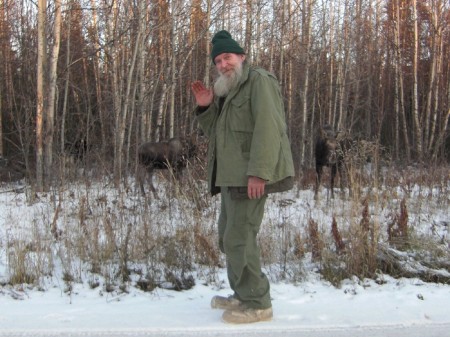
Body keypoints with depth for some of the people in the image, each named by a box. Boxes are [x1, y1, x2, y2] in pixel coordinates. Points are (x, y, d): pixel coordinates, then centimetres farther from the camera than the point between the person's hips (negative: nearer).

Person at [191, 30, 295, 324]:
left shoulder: (259, 80, -9)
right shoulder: (229, 91, 21)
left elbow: (269, 128, -21)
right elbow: (216, 133, 20)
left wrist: (258, 172, -28)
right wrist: (207, 107, 2)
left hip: (251, 177, -10)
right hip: (233, 176, 10)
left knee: (240, 238, -10)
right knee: (229, 236, 15)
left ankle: (258, 304, -1)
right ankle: (243, 295, 26)